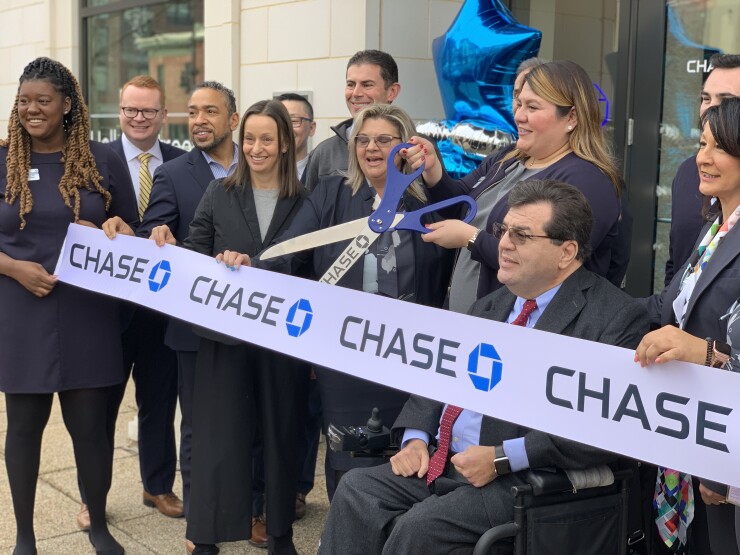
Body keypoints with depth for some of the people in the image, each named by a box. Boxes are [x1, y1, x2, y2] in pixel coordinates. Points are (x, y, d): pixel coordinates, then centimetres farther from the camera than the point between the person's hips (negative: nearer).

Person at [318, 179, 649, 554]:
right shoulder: (494, 305, 16)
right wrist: (415, 437, 0)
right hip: (442, 462, 7)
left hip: (528, 480, -7)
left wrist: (503, 457, -20)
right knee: (357, 489, -12)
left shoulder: (615, 317, -9)